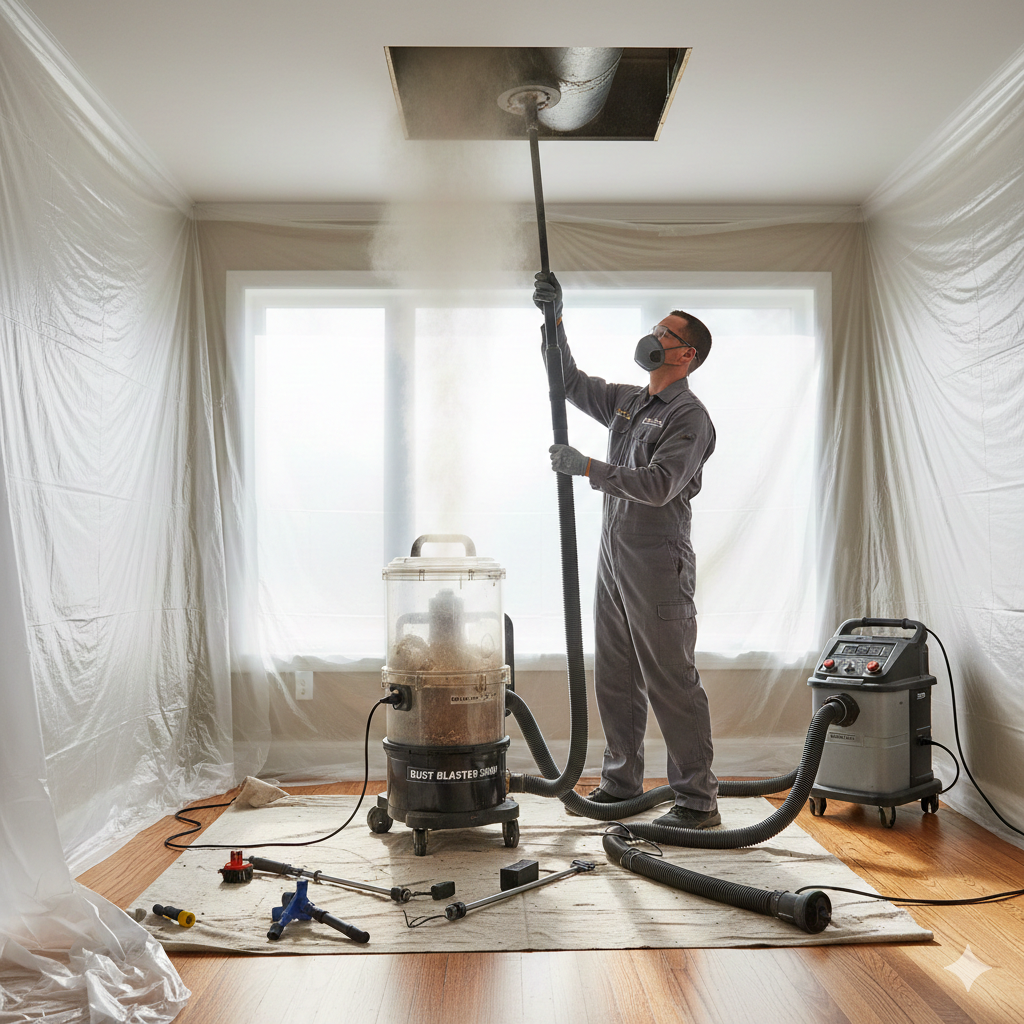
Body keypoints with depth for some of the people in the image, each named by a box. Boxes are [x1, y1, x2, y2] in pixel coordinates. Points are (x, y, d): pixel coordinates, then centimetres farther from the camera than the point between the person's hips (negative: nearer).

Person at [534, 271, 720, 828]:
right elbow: (570, 382, 23)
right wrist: (554, 320, 12)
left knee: (672, 682, -4)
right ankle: (621, 782, 27)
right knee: (615, 678, 14)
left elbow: (658, 485, -23)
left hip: (658, 565, -8)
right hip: (613, 558, 9)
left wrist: (586, 467, -21)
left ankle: (698, 799, 6)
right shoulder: (627, 401, 15)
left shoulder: (690, 417, -11)